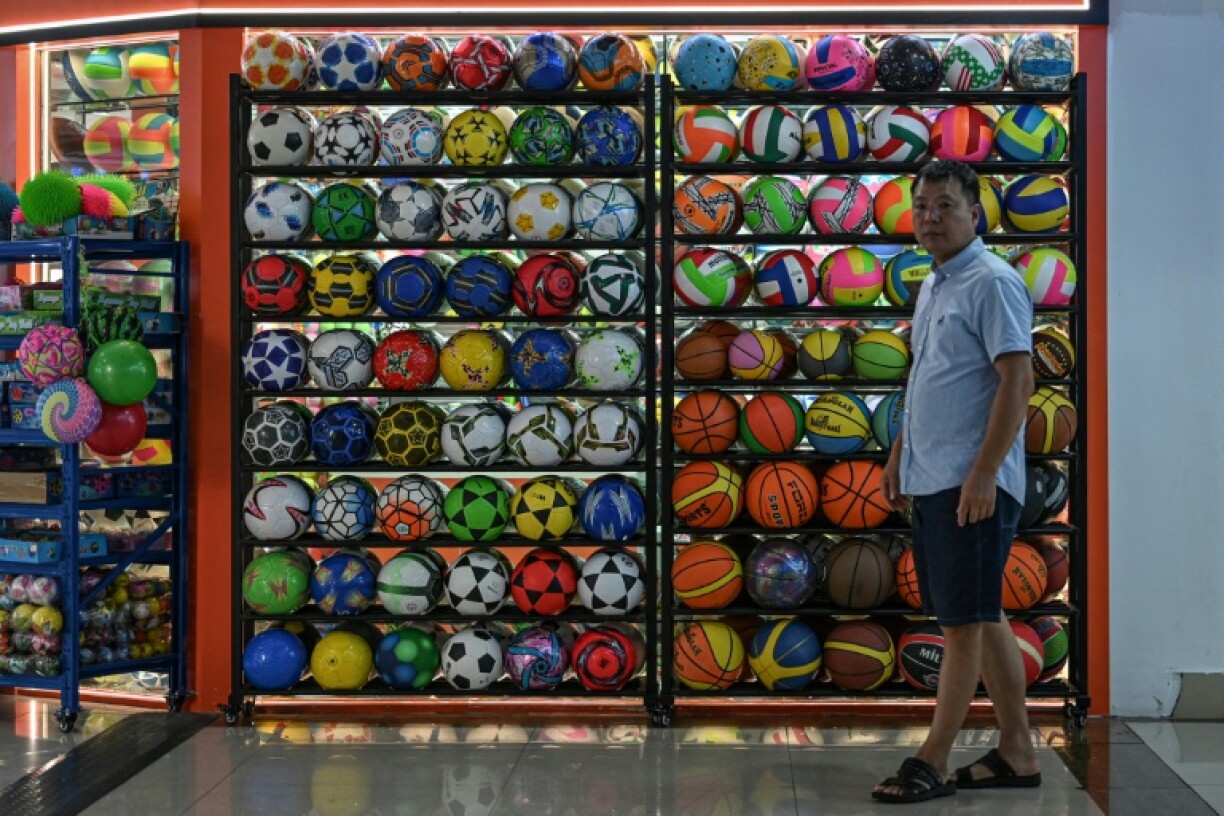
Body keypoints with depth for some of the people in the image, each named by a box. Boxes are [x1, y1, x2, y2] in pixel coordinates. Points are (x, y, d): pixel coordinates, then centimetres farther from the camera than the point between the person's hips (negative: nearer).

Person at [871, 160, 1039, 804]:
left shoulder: (992, 283, -11)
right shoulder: (933, 287, 17)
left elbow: (1017, 381, -18)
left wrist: (983, 474, -22)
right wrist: (899, 455, 21)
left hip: (972, 484, -10)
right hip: (930, 481, 10)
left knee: (964, 624, -3)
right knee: (984, 619, 12)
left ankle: (931, 763, 2)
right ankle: (1015, 753, 19)